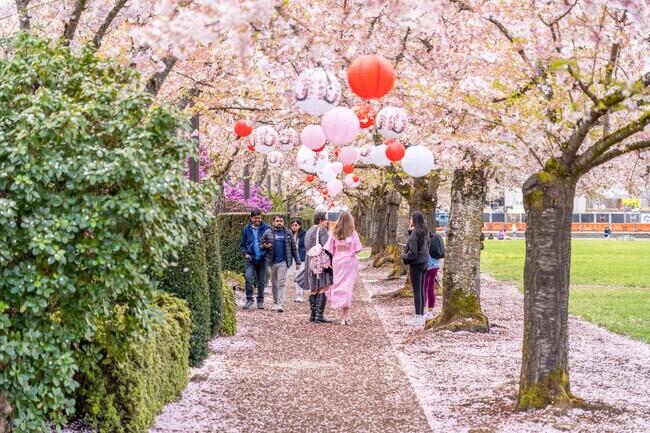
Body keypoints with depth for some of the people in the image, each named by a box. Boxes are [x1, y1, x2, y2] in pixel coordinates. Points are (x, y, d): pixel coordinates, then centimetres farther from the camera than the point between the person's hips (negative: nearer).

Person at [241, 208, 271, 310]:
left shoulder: (266, 228, 0)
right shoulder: (246, 229, 7)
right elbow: (243, 244, 15)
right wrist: (245, 253, -2)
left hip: (262, 259, 0)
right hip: (250, 258, 0)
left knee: (261, 281, 8)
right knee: (248, 278, -15)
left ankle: (260, 301, 19)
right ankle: (249, 300, -6)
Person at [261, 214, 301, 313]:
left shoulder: (287, 233, 6)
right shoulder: (268, 233, 5)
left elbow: (294, 248, 8)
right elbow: (261, 246, 8)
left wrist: (298, 262, 5)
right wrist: (265, 246, -16)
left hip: (283, 262, -2)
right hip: (271, 262, 2)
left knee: (281, 283, -9)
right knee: (274, 283, 11)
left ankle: (280, 304, -14)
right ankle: (275, 303, 22)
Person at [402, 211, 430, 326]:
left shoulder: (415, 233, -18)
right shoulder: (425, 232, 7)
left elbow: (412, 253, -20)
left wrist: (405, 257, 0)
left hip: (416, 264, -8)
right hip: (424, 263, 8)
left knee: (416, 291, -3)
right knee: (421, 290, 13)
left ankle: (418, 317, 1)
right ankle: (422, 316, 18)